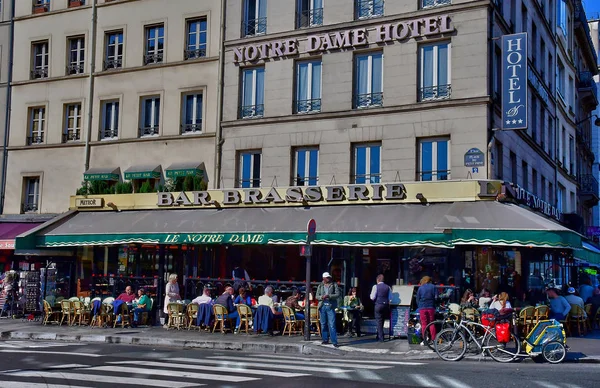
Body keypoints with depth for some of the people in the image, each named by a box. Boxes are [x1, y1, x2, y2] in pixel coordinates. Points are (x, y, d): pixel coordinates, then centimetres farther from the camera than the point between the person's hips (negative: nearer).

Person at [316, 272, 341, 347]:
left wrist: (329, 296, -17)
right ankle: (325, 339, 19)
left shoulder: (334, 285, 4)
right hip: (322, 306, 3)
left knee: (332, 325, -9)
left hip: (331, 306, -3)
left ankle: (334, 342, -8)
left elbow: (338, 294, -5)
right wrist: (322, 297, -12)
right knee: (323, 324, 8)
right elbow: (317, 296, 10)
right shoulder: (320, 286, 11)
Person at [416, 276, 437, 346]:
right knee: (432, 323, 7)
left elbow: (417, 299, 5)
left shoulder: (420, 288, 5)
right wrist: (435, 306, 13)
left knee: (424, 324, 2)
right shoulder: (433, 287, 5)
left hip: (422, 308, -1)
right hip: (431, 307, 1)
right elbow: (436, 297, 2)